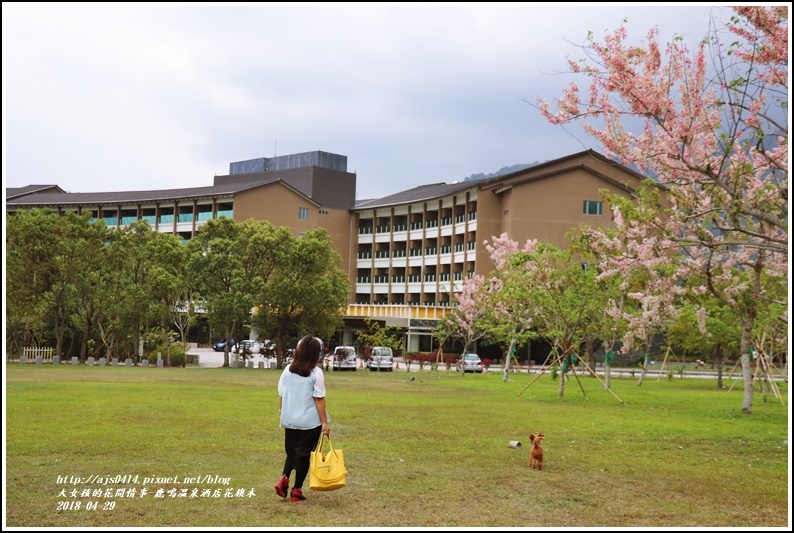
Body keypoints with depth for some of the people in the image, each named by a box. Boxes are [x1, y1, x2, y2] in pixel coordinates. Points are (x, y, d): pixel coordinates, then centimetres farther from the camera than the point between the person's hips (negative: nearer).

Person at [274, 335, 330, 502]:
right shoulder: (316, 373, -11)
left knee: (291, 452, 20)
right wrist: (325, 422, -8)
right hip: (310, 421, -4)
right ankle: (297, 490, 11)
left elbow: (281, 395, 6)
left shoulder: (288, 370, 2)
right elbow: (319, 399, -12)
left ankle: (284, 478, -2)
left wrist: (283, 413, 18)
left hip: (290, 420, 4)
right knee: (304, 454, 8)